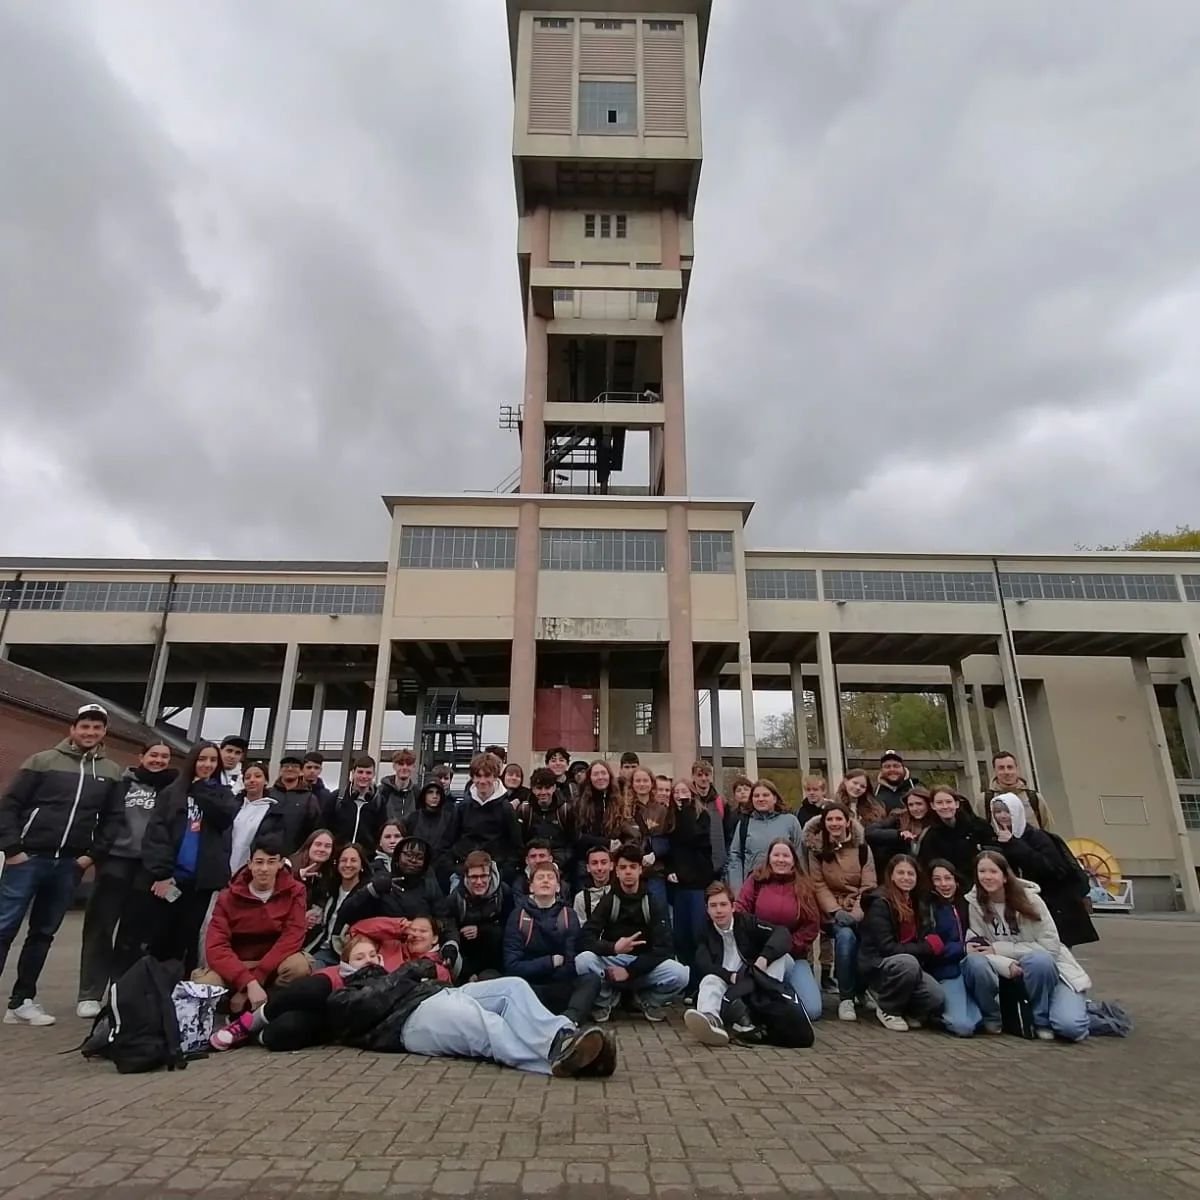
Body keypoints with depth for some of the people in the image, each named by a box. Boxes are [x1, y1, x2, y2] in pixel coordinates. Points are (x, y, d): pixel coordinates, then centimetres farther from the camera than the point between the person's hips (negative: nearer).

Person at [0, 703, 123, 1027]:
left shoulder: (111, 773, 7)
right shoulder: (43, 761, -1)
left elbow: (113, 818, 8)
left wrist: (93, 854, -1)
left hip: (70, 865, 3)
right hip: (28, 858, -3)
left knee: (43, 934, 11)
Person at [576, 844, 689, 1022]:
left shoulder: (653, 905, -1)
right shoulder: (607, 902, -2)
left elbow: (663, 948, -10)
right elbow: (586, 939, -15)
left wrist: (630, 971, -19)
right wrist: (614, 947, -34)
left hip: (643, 966, 1)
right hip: (611, 963, -1)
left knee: (680, 974, -29)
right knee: (582, 960, -32)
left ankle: (649, 1001, 5)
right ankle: (604, 1001, 0)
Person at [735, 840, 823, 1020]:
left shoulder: (804, 887, 4)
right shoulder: (756, 880, 0)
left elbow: (812, 925, 1)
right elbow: (739, 911, -5)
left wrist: (789, 945, -11)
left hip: (794, 955, 2)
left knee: (812, 1011, -10)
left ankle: (805, 982, 19)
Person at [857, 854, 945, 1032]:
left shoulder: (917, 903, 9)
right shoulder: (880, 903, -14)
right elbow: (886, 947, -20)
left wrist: (932, 943, -9)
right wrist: (926, 947, -16)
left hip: (906, 965, 6)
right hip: (876, 964, -6)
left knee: (937, 999, -20)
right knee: (908, 962, -37)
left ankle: (885, 993, 8)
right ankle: (888, 1009, -10)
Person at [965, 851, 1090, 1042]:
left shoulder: (1029, 898, -17)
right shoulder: (975, 904, -10)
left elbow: (1050, 946, -18)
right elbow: (979, 948, -12)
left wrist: (1000, 948, -22)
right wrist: (1006, 964, -32)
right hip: (1007, 971, 2)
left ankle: (1042, 1019, 2)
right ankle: (992, 1018, -4)